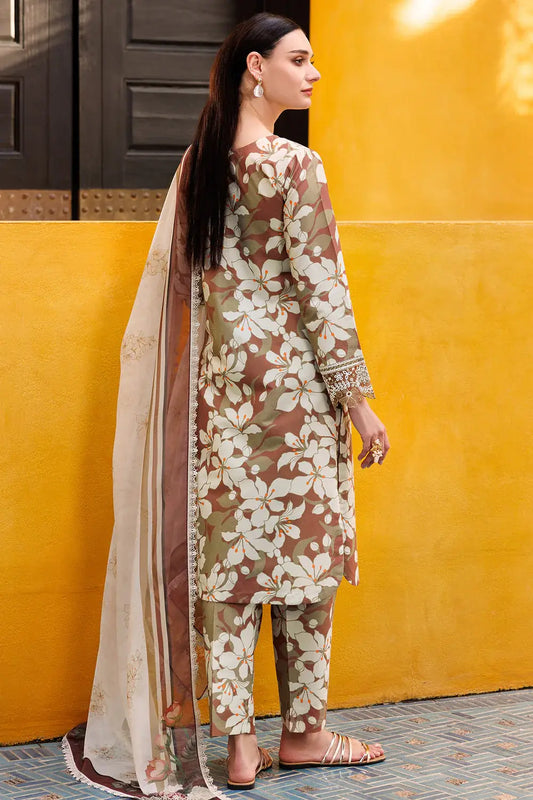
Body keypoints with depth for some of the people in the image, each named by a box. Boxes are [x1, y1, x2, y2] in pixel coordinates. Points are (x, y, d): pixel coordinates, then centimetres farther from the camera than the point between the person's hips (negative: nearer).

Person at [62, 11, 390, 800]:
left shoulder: (199, 163, 8)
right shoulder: (293, 166, -12)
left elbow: (178, 282, 13)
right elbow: (321, 291, -14)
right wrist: (358, 400, -8)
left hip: (219, 379, 6)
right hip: (290, 379, -6)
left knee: (226, 556, 5)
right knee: (304, 553, 6)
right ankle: (304, 731, 17)